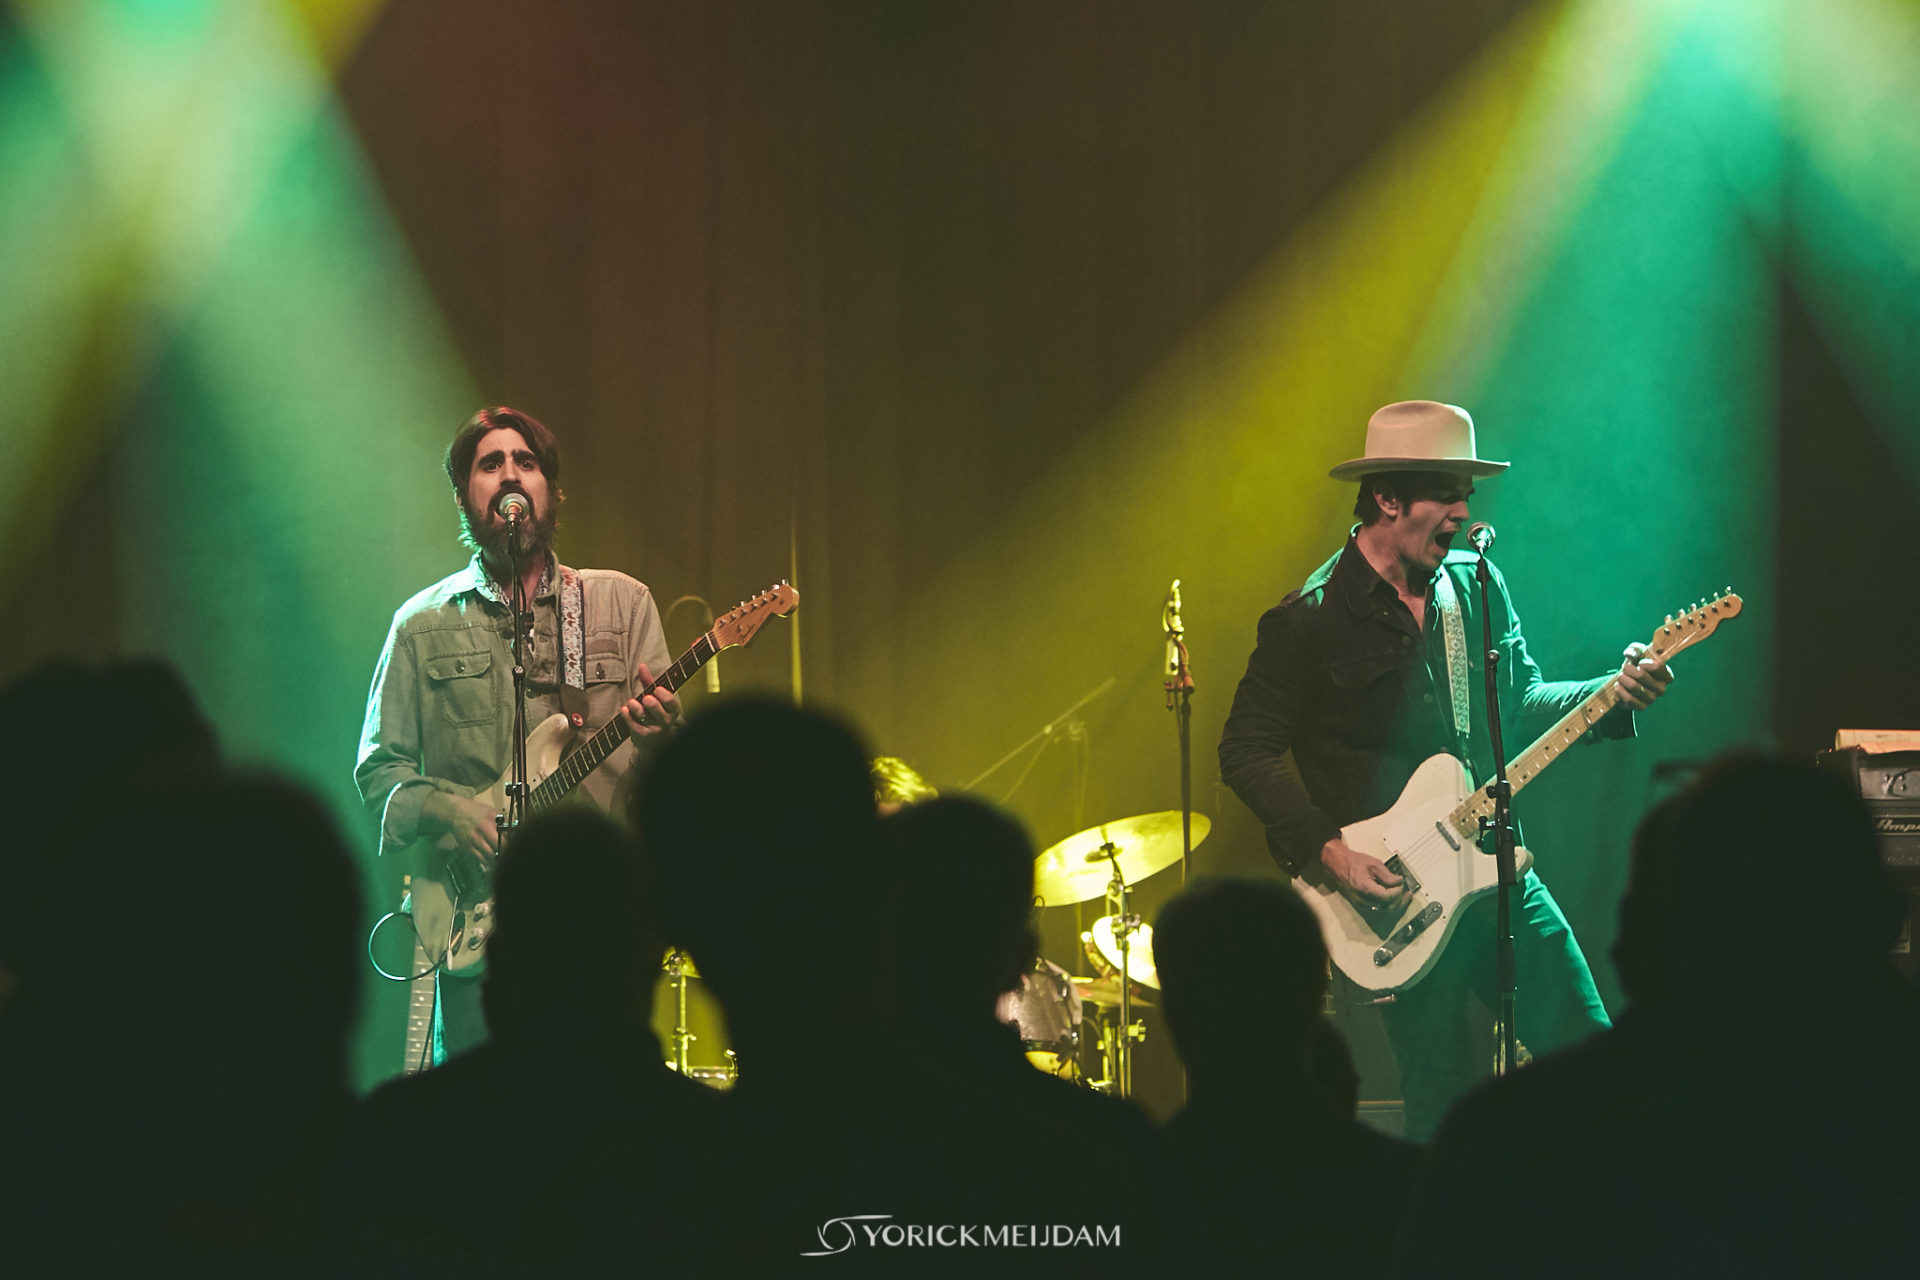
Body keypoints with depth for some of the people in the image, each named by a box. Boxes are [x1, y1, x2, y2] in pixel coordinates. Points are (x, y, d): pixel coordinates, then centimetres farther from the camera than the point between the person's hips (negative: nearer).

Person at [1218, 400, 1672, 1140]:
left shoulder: (1476, 585, 8)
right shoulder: (1311, 620, -10)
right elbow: (1245, 753, -7)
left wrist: (1613, 694, 1)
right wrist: (1327, 850, -16)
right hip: (1398, 896, -6)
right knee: (1448, 1111, -4)